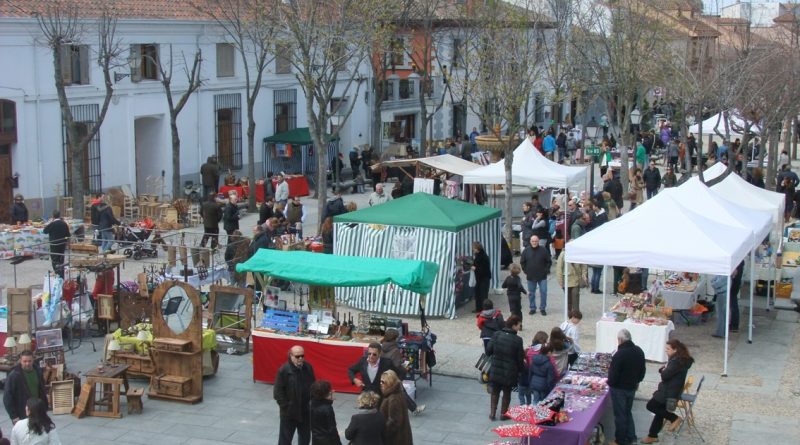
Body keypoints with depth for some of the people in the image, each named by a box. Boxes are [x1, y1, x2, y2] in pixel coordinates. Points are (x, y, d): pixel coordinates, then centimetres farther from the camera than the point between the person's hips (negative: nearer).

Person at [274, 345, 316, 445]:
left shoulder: (308, 367, 0)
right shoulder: (284, 370, -17)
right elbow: (278, 391, -15)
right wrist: (285, 406, -16)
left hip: (305, 410, 5)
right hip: (289, 411, -5)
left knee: (305, 437, 19)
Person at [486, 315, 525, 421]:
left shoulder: (496, 335, -9)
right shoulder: (517, 340, -16)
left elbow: (488, 351, -5)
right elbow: (520, 358, -9)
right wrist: (522, 368, 10)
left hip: (495, 371, 2)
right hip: (509, 373, -2)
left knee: (495, 392, 19)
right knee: (507, 393, 17)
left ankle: (492, 413, 23)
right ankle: (503, 414, 27)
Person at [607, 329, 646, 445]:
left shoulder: (619, 354, -27)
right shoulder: (639, 351, -1)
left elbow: (613, 374, -22)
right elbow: (642, 370, 10)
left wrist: (610, 382, -3)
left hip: (619, 389, -7)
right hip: (632, 387, 7)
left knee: (620, 415, 6)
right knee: (628, 412, 22)